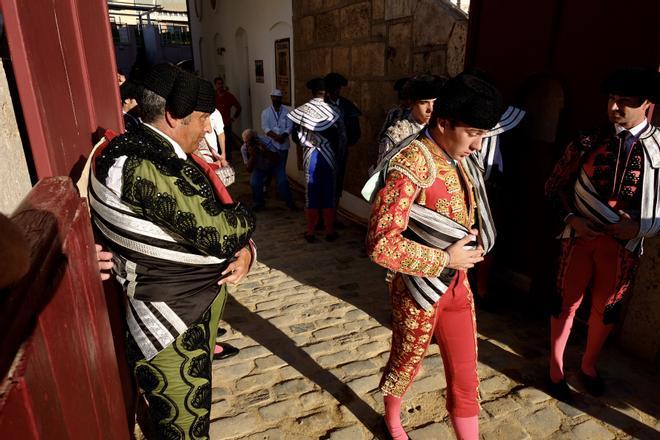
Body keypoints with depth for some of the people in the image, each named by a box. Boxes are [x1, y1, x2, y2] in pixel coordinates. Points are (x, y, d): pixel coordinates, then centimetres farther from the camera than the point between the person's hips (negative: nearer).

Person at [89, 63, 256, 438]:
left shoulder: (164, 155, 5)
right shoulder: (148, 166, -29)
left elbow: (204, 224, 9)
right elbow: (220, 233, -32)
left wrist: (244, 250, -8)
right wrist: (244, 217, -11)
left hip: (195, 309, 10)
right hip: (171, 330, -10)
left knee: (195, 404, 29)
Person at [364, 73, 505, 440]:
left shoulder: (460, 159, 2)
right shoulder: (410, 165, -24)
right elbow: (381, 245, -29)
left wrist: (475, 242, 2)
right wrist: (444, 260, -22)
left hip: (457, 283, 6)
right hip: (419, 287, -6)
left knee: (465, 375, 16)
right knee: (406, 366, 20)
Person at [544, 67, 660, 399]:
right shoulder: (588, 143, -3)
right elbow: (555, 185, 4)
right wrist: (570, 217, -10)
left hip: (623, 245, 1)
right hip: (580, 237, 0)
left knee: (606, 310, 17)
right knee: (566, 304, 10)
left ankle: (589, 365, 42)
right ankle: (556, 367, 31)